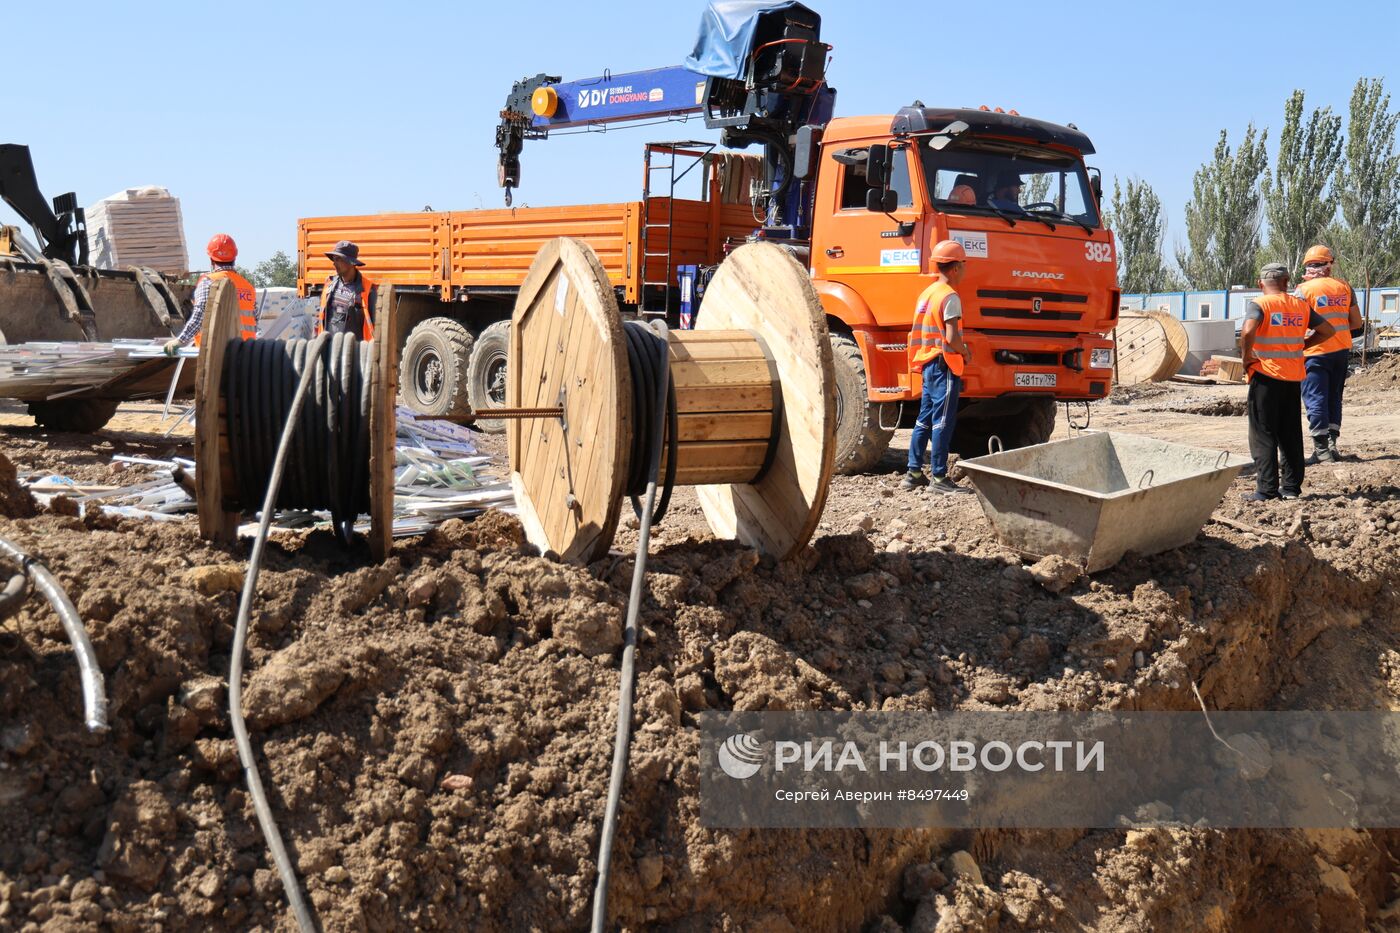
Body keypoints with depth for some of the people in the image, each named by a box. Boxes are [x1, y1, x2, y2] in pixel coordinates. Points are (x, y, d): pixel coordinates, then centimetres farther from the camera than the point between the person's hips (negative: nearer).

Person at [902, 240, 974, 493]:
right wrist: (965, 352, -2)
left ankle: (913, 474, 15)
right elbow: (952, 338, -21)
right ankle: (939, 477, -4)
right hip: (945, 366, -9)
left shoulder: (927, 293, 14)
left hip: (927, 364, 9)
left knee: (925, 420, 13)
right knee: (943, 422, -6)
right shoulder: (950, 296, -13)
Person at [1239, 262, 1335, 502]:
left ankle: (1267, 489, -3)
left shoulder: (1258, 304, -8)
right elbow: (1327, 330, 11)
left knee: (1263, 435, 0)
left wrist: (1246, 357, -12)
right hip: (1294, 376, 5)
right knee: (1291, 434, 13)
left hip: (1266, 376, -5)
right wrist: (1300, 345, 15)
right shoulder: (1301, 306, 8)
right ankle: (1292, 486, 16)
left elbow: (1248, 331, -26)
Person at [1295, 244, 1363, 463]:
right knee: (1334, 398, 16)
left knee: (1316, 400, 0)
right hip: (1342, 350, 5)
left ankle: (1321, 450, -2)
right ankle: (1332, 443, 14)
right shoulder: (1345, 288, 4)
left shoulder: (1304, 290, -9)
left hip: (1316, 352, -4)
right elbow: (1356, 323, 8)